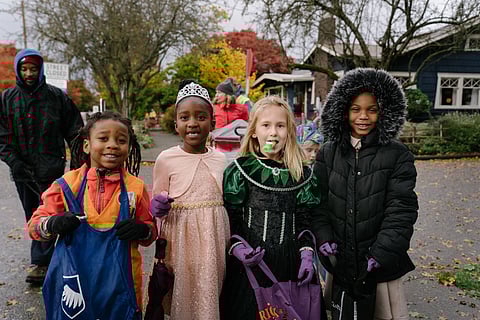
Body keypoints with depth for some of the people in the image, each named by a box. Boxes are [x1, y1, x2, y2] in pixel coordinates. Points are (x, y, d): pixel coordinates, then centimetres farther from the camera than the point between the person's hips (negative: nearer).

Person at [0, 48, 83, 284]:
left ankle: (39, 263, 5)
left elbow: (74, 131, 3)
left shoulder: (56, 96, 0)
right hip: (22, 170, 4)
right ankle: (48, 257, 28)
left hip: (51, 168, -3)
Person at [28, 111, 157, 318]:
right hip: (74, 276, 0)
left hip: (119, 281, 0)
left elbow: (151, 231, 5)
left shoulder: (136, 187, -2)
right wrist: (52, 225, -18)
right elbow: (35, 224, 3)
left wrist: (142, 230, -17)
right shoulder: (67, 184, -3)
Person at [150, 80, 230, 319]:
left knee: (210, 298, 13)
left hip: (214, 238, 3)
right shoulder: (166, 159, -6)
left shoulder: (221, 160, 3)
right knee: (182, 299, 8)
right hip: (180, 239, -2)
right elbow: (156, 204, 2)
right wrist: (158, 206, -19)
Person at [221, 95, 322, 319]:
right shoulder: (240, 170, -2)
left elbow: (305, 220, 8)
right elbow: (229, 219, -2)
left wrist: (306, 255, -4)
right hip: (251, 262, -2)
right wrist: (237, 248, -16)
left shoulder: (302, 173, 5)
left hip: (289, 262, 3)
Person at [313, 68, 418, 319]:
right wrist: (324, 237, -8)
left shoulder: (397, 155, -5)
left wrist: (382, 252, -14)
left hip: (380, 261, -2)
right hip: (339, 260, 2)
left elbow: (401, 208, -9)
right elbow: (318, 201, 3)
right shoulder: (328, 153, 2)